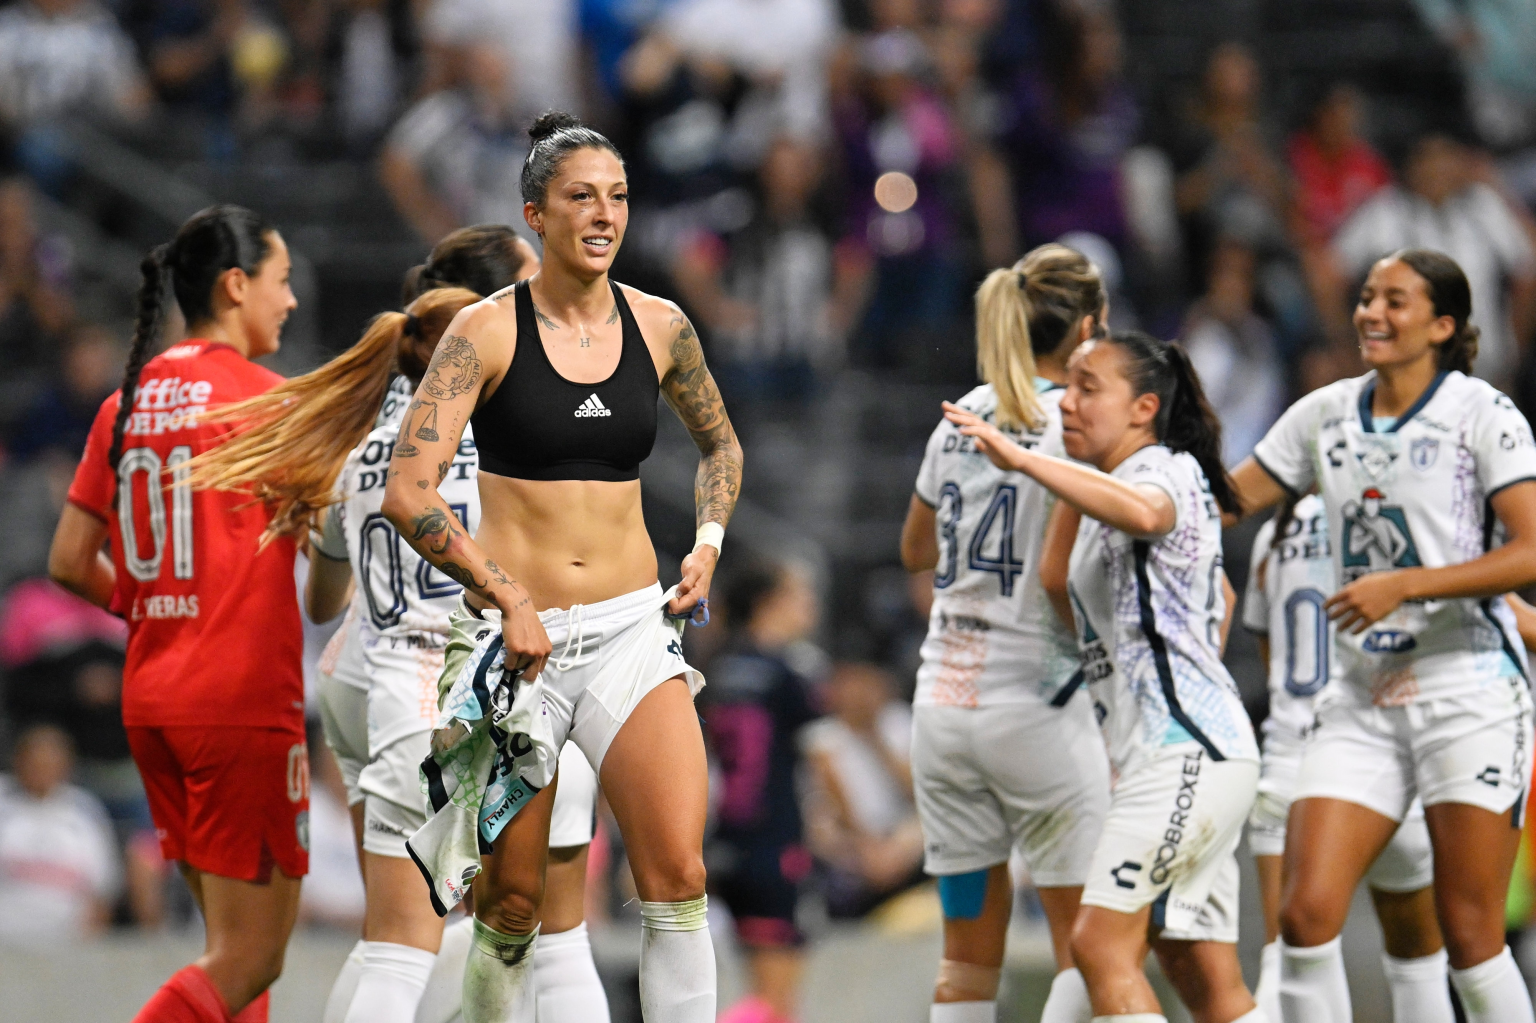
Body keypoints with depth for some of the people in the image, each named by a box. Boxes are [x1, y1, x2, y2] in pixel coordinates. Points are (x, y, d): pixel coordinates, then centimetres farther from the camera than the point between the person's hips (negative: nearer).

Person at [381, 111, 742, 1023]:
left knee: (679, 877, -13)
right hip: (517, 635, -2)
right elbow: (408, 493, -13)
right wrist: (508, 598, -17)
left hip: (632, 630, 2)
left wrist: (708, 544, 10)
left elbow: (721, 444, 26)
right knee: (513, 904, 3)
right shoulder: (488, 331, -6)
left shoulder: (659, 328, 6)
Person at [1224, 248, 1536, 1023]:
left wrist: (1404, 585, -20)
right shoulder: (1325, 415, 10)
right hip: (1361, 699, 5)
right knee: (1305, 914, -8)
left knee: (1470, 934, -3)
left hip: (1468, 694, -5)